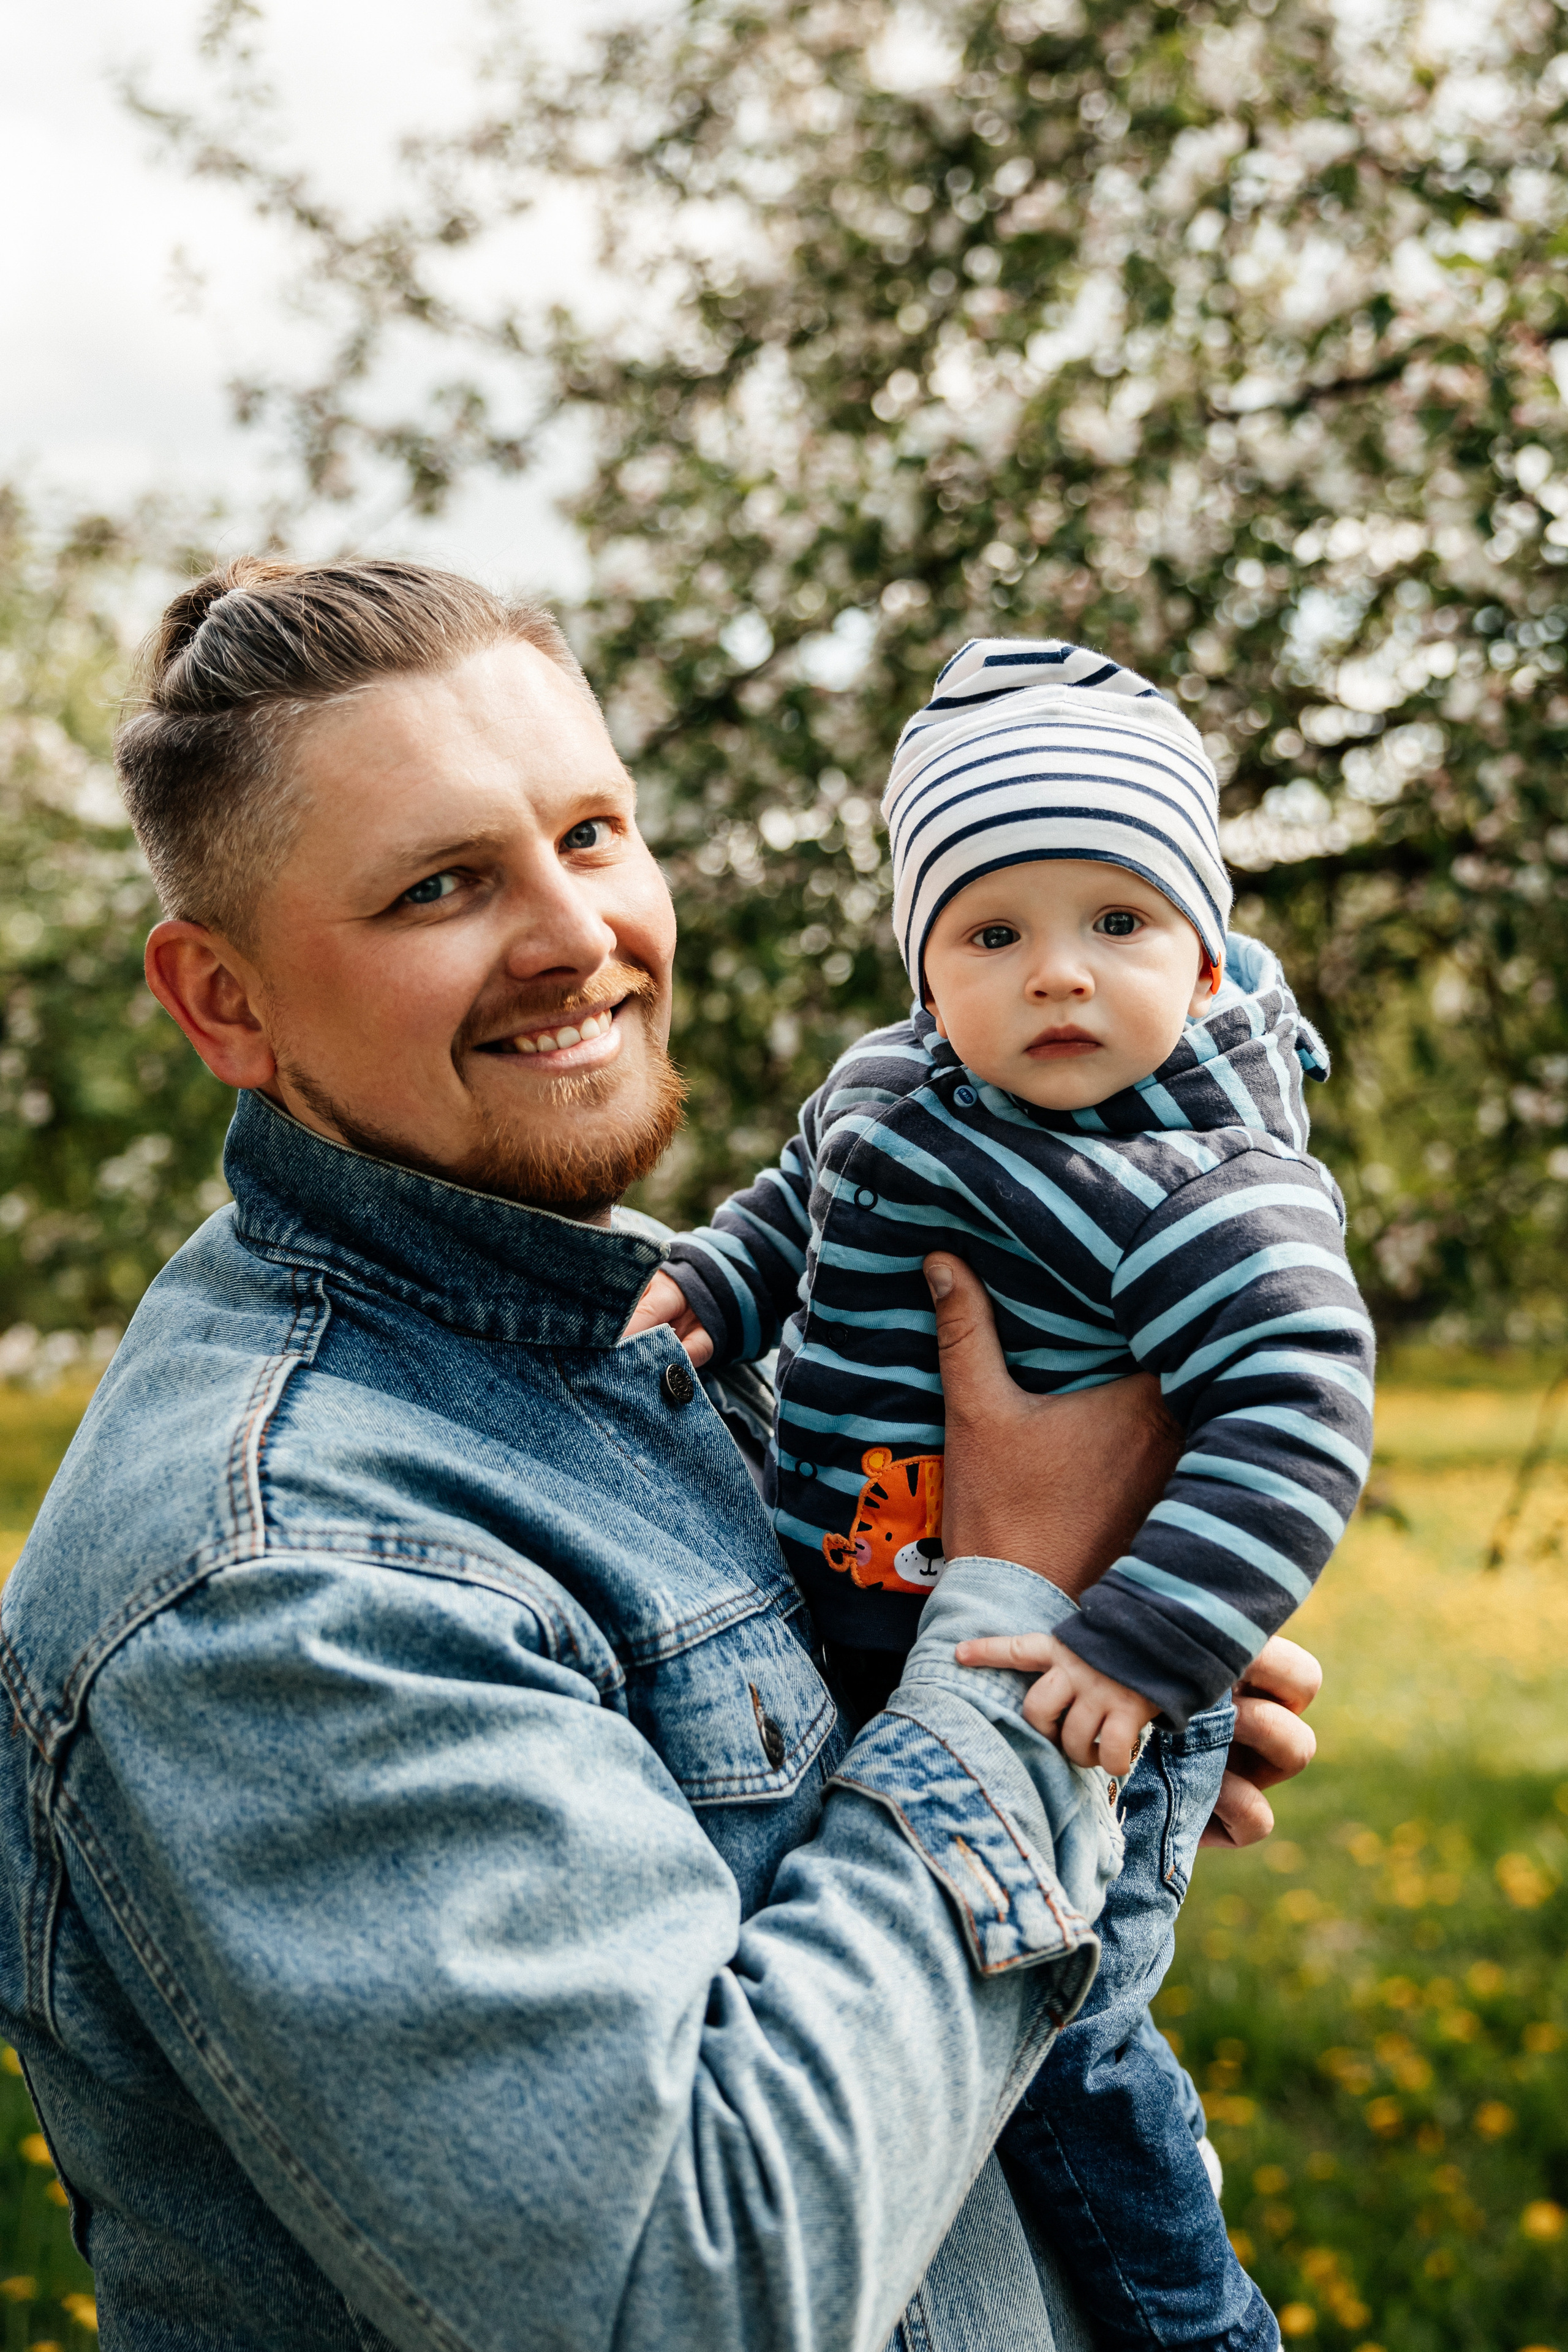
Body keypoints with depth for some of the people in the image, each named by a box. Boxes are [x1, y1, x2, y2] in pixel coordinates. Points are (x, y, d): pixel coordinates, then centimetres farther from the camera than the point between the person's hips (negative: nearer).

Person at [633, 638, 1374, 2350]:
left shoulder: (1218, 1191, -24)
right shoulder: (886, 1087, 0)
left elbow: (1300, 1423, -30)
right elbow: (797, 1207, 19)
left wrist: (1139, 1644, -37)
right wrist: (702, 1288, 1)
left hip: (1085, 1700, -8)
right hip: (872, 1647, 8)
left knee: (1053, 2036, 0)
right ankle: (1152, 2156, 52)